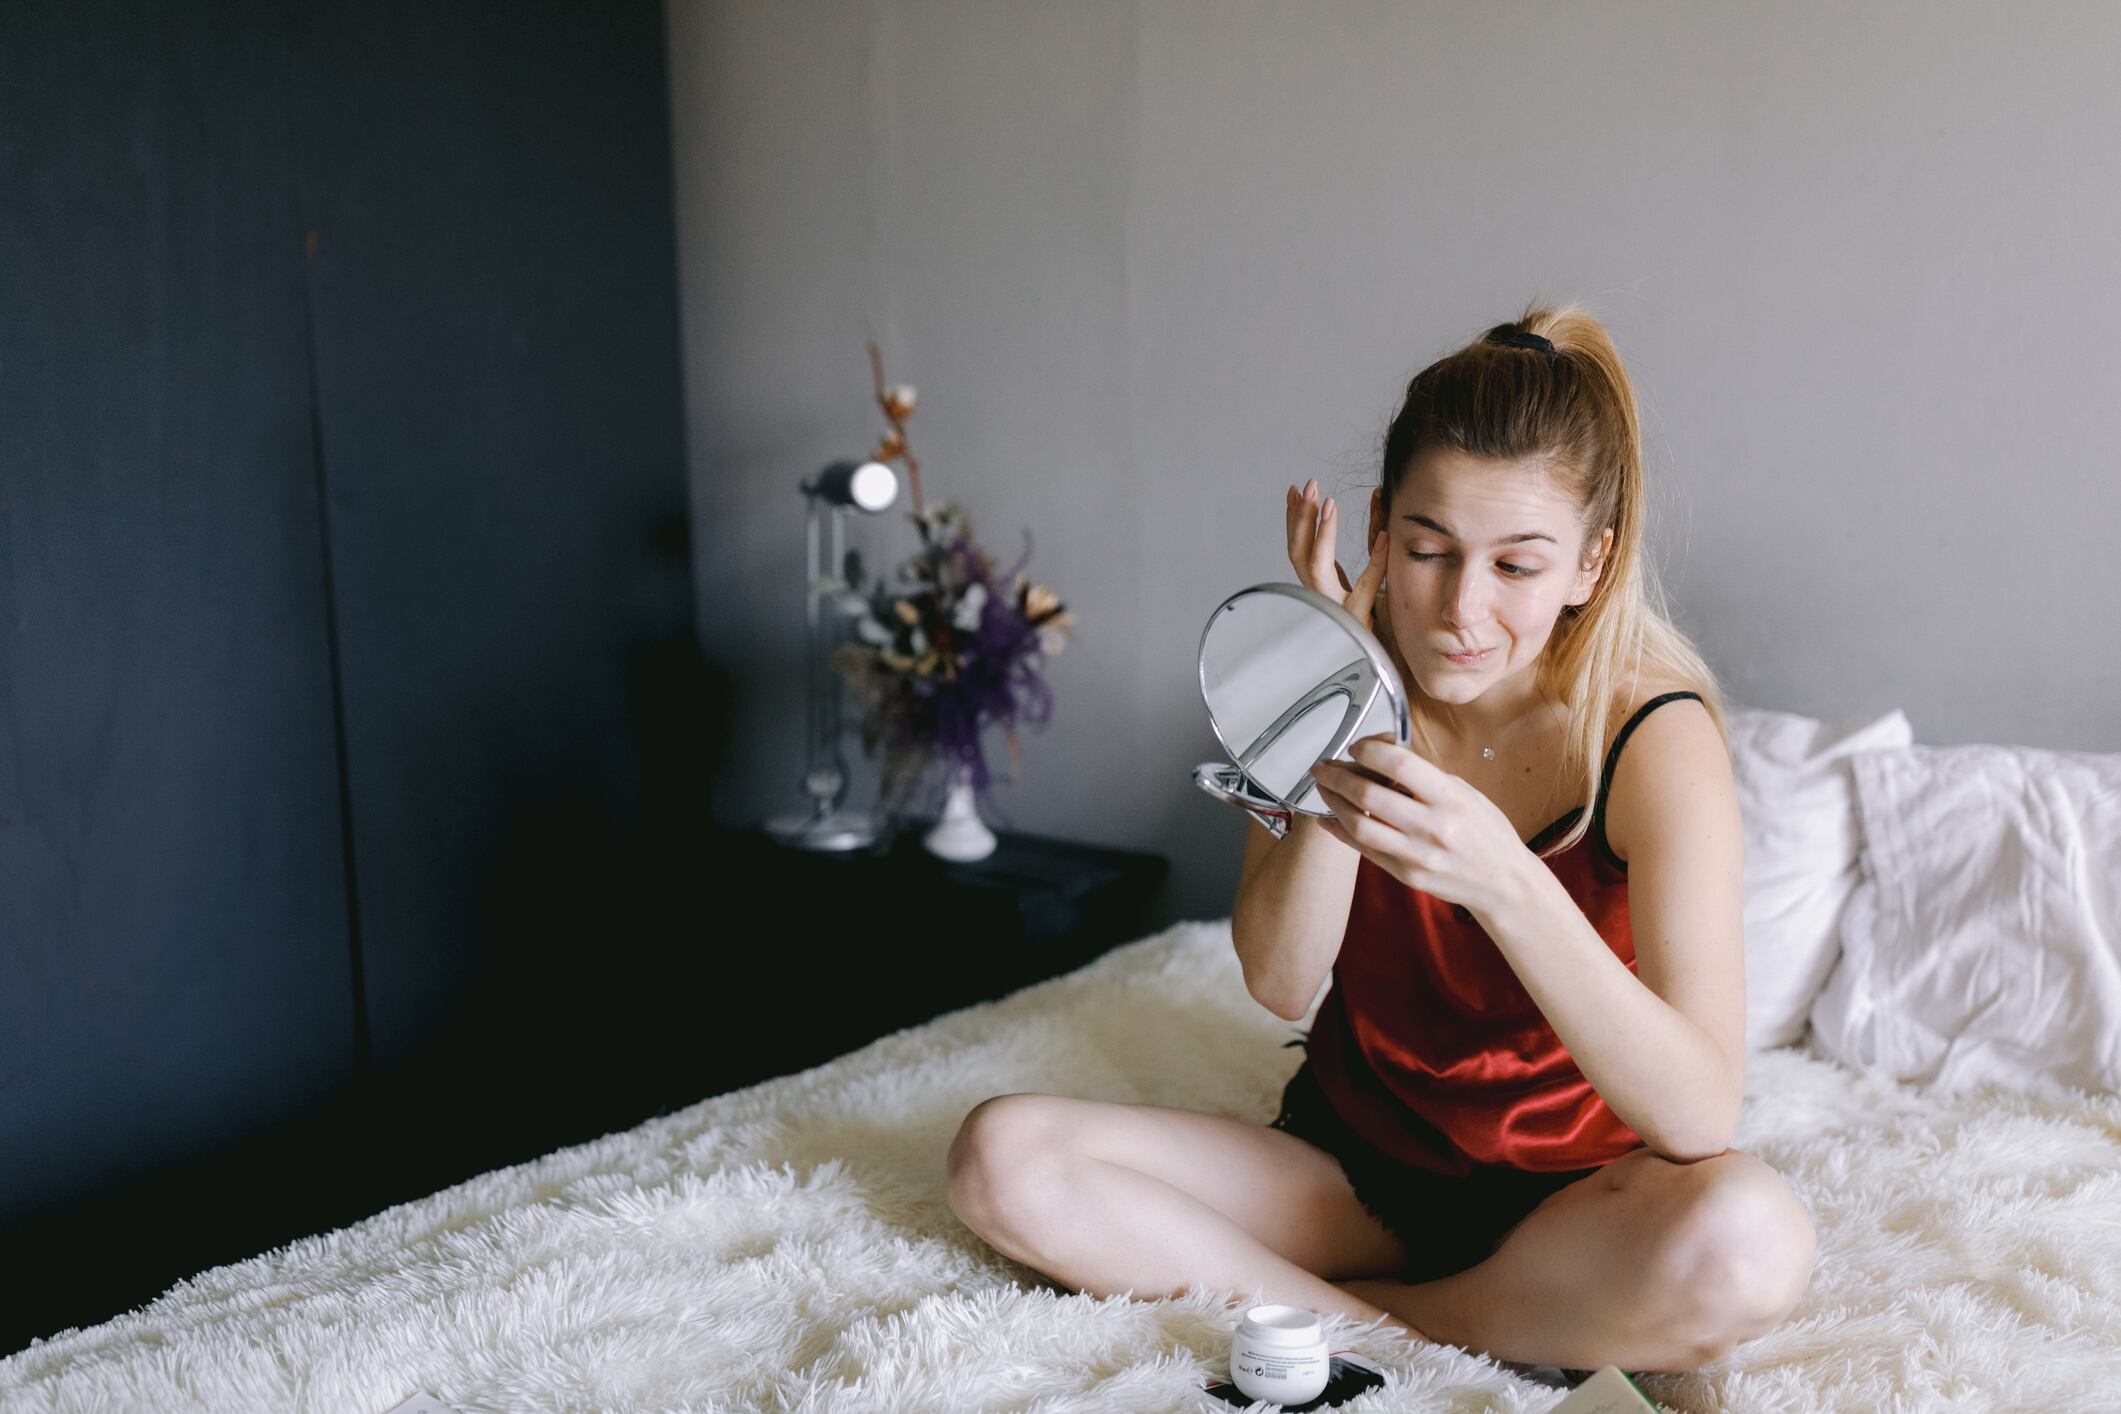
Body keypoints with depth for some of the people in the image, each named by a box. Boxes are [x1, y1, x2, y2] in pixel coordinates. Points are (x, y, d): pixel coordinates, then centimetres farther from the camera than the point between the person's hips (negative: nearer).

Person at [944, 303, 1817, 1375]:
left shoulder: (1655, 735, -19)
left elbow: (1700, 1117, -28)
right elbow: (1280, 983, -16)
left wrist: (1506, 882, -43)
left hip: (1570, 1194, -2)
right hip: (1348, 1159, 3)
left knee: (1750, 1241, -37)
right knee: (1000, 1155, -17)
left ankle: (1329, 1315, -15)